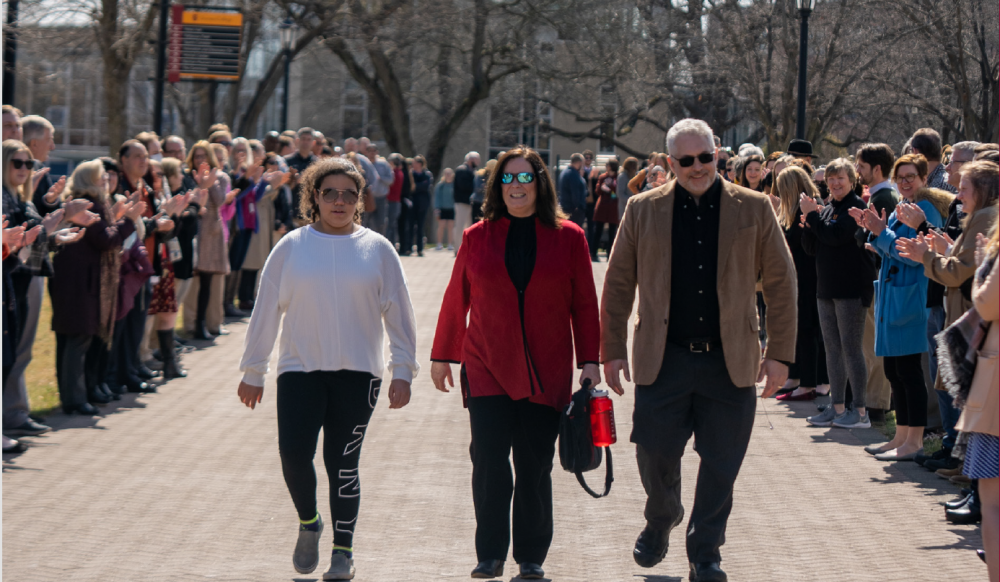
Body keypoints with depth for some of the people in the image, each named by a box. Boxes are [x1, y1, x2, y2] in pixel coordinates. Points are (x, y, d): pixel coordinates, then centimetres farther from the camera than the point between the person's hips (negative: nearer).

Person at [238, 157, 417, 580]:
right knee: (294, 453, -12)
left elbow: (398, 313, 7)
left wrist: (402, 371, 2)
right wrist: (253, 371, 9)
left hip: (357, 371, 0)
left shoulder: (377, 249, 4)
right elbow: (266, 311, 8)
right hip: (300, 369, 0)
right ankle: (308, 522, 16)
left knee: (343, 464, 2)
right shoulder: (291, 248, 4)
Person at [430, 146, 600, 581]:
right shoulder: (477, 238, 5)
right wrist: (442, 355, 15)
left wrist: (589, 361, 1)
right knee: (489, 460, -7)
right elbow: (456, 301, 12)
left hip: (545, 373, 0)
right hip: (486, 368, 0)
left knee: (535, 466, 2)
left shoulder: (569, 238, 4)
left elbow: (584, 305, 6)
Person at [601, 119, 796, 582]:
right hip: (663, 361, 0)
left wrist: (779, 354, 1)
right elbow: (617, 283, 9)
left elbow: (780, 283, 5)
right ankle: (661, 519, 33)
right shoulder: (643, 210, 5)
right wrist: (613, 350, 4)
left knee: (720, 466, 2)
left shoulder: (753, 209, 4)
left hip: (730, 363, 0)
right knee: (655, 456, 2)